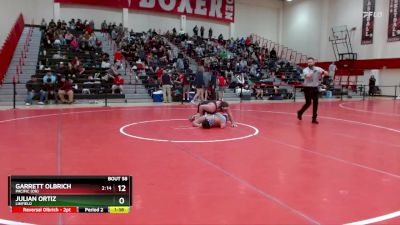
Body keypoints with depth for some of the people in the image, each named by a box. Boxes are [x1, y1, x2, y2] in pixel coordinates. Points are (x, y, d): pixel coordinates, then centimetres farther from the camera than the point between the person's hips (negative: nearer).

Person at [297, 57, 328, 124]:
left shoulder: (318, 69, 5)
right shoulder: (305, 70, -6)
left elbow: (326, 73, -5)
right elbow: (308, 76, -26)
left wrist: (322, 72, -25)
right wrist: (313, 71, -31)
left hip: (315, 88, 4)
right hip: (308, 88, -4)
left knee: (315, 103, 0)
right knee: (308, 103, -4)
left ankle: (314, 118, 8)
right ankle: (300, 112, 22)